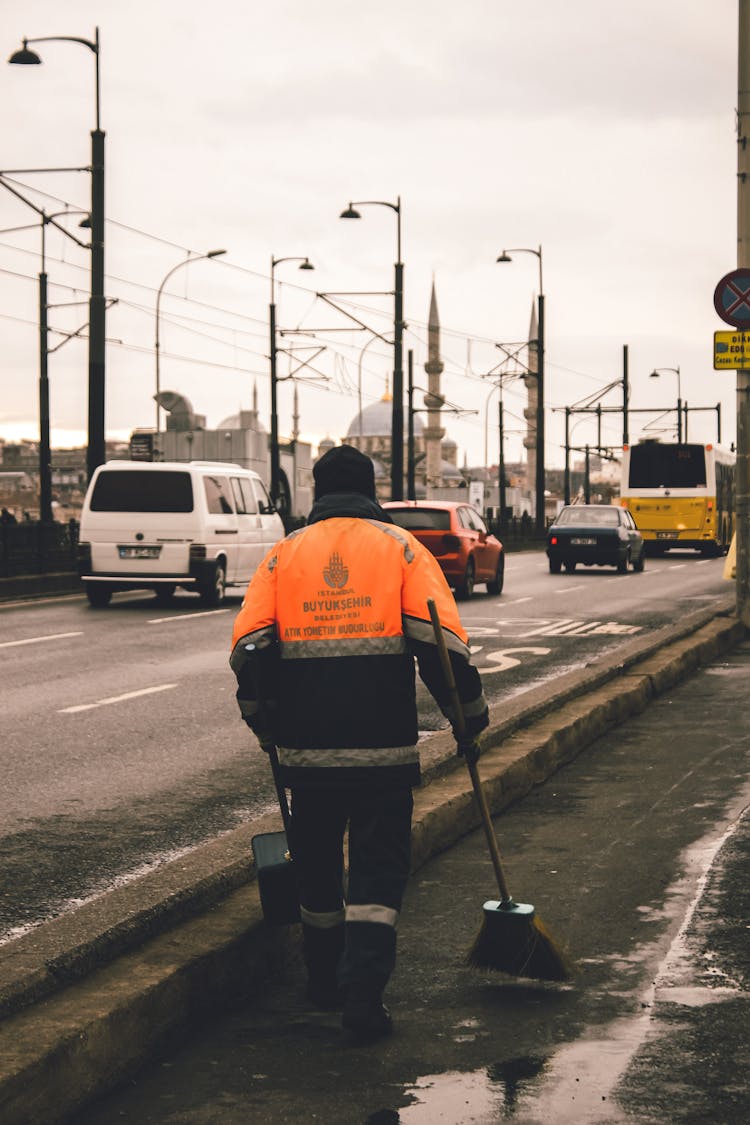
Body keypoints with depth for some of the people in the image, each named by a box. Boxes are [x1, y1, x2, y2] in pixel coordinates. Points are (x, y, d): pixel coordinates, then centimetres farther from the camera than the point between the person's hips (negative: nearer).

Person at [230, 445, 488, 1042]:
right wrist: (469, 717, 2)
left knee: (317, 862, 18)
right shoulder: (400, 547, 3)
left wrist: (264, 718, 16)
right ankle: (363, 991, -10)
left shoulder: (284, 553, 8)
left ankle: (325, 978, 31)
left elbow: (250, 645, 1)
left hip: (306, 742, 2)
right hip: (384, 742, -2)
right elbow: (441, 640, -7)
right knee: (378, 867, 3)